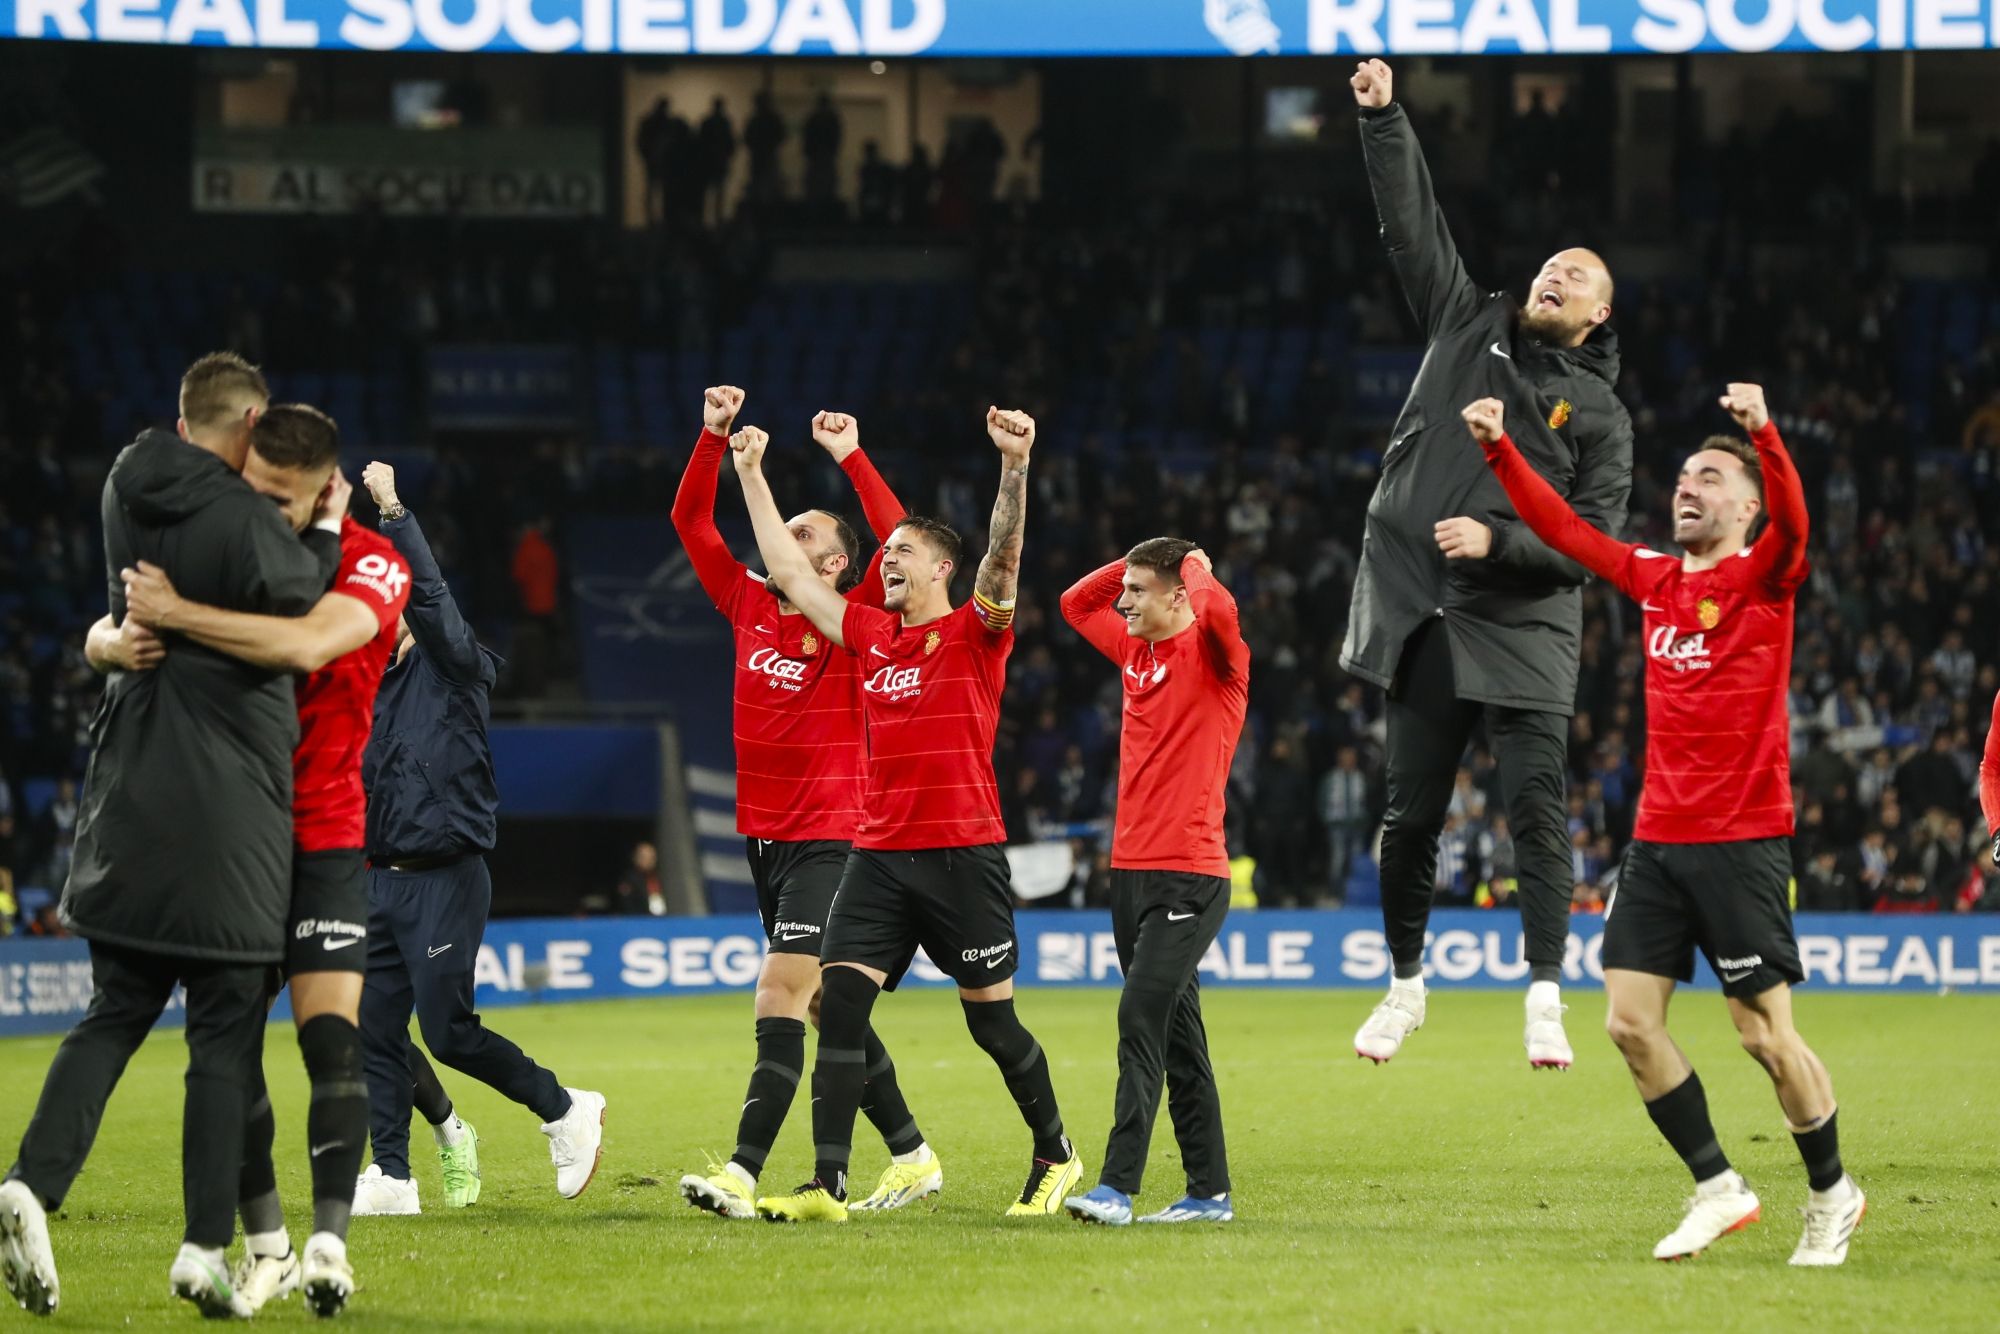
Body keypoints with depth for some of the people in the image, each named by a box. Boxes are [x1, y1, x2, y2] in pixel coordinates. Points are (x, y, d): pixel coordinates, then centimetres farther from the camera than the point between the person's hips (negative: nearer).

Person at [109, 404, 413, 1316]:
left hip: (322, 837, -3)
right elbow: (111, 629, 2)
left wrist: (177, 614, -32)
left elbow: (307, 644, -32)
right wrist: (116, 641, -23)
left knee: (331, 1036, -14)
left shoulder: (371, 566, -12)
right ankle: (263, 1243, 9)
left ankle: (328, 1244, -15)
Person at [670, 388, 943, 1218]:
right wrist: (713, 437, 2)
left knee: (779, 1001, -15)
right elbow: (690, 521, 12)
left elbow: (899, 541, -20)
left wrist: (851, 459, -19)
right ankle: (911, 1156, 20)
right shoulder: (750, 606, 9)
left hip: (828, 837, -7)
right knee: (827, 1007, 11)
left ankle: (741, 1177, -22)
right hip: (763, 834, 7)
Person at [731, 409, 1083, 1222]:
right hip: (878, 856, 5)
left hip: (963, 856, -5)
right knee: (839, 1006, -8)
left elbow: (1004, 557, -18)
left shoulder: (975, 633, -1)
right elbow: (789, 570, 20)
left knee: (993, 1021, 3)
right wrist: (751, 475, 20)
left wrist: (1014, 466, -33)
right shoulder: (870, 635, 13)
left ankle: (1055, 1155, 24)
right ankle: (827, 1186, -11)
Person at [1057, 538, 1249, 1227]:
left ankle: (1117, 1186, -23)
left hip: (1188, 877, -8)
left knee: (1142, 1015, -18)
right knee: (1176, 1034, 10)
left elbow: (1218, 609, -30)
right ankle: (1209, 1191, 15)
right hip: (1131, 868, 8)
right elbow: (1076, 602, 29)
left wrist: (1194, 565, -9)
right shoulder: (1136, 651, 15)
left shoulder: (1213, 655, -8)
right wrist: (1137, 562, 15)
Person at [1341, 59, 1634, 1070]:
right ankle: (1405, 986, 21)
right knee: (1411, 815, 7)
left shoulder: (1598, 413, 4)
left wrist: (1497, 540, -16)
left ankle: (1545, 999, -10)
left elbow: (1595, 539, -3)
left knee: (1536, 812, -11)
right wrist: (1384, 120, 2)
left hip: (1523, 632, -3)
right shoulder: (1469, 325, 12)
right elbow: (1412, 224, 9)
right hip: (1423, 621, 3)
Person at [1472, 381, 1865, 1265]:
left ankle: (1832, 1194, 14)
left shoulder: (1763, 578, -5)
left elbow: (1791, 522, -26)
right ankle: (1717, 1188, 11)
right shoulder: (1655, 580, 11)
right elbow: (1564, 528, 16)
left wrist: (1764, 434, -43)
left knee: (1765, 1034, -5)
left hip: (1741, 842, -6)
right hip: (1658, 838, 6)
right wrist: (1499, 449, 6)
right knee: (1630, 1019, -1)